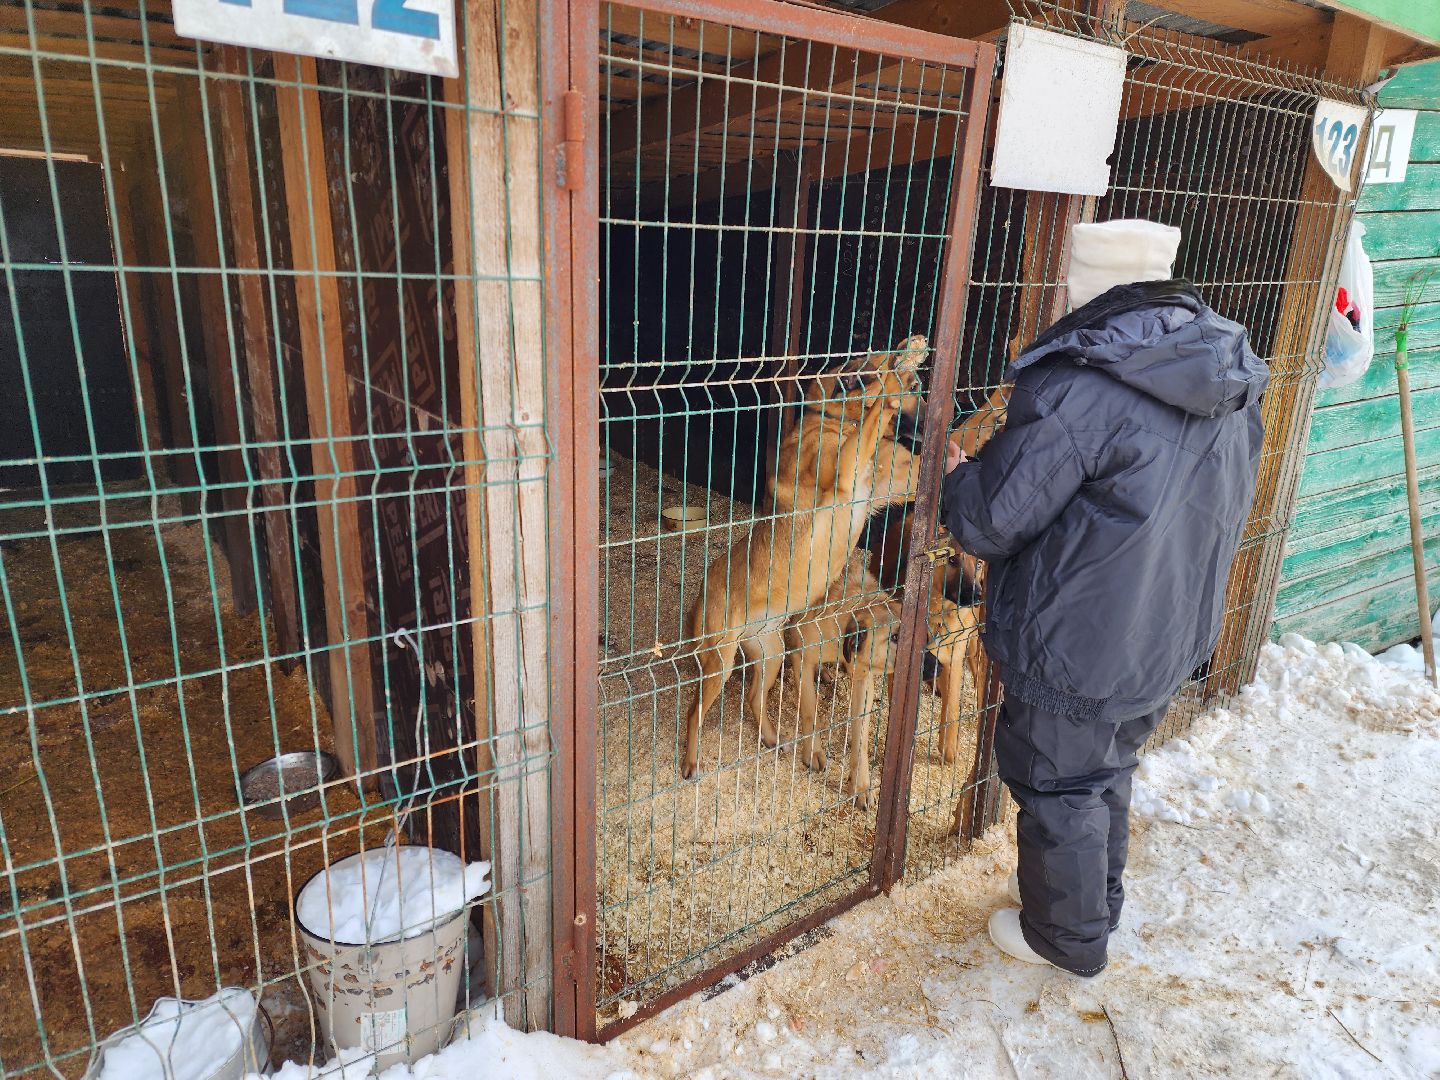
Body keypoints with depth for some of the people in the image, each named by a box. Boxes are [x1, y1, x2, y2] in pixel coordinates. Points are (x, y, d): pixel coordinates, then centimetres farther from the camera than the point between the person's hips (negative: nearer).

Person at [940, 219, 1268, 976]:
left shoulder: (1079, 388, -26)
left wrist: (956, 474, 1)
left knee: (1060, 792, 13)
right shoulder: (1233, 383, 2)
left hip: (1077, 646, -8)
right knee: (1108, 775, 26)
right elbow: (1229, 515, 14)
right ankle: (1101, 909, 47)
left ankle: (1066, 939, 34)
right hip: (1174, 638, 8)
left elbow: (988, 522, -20)